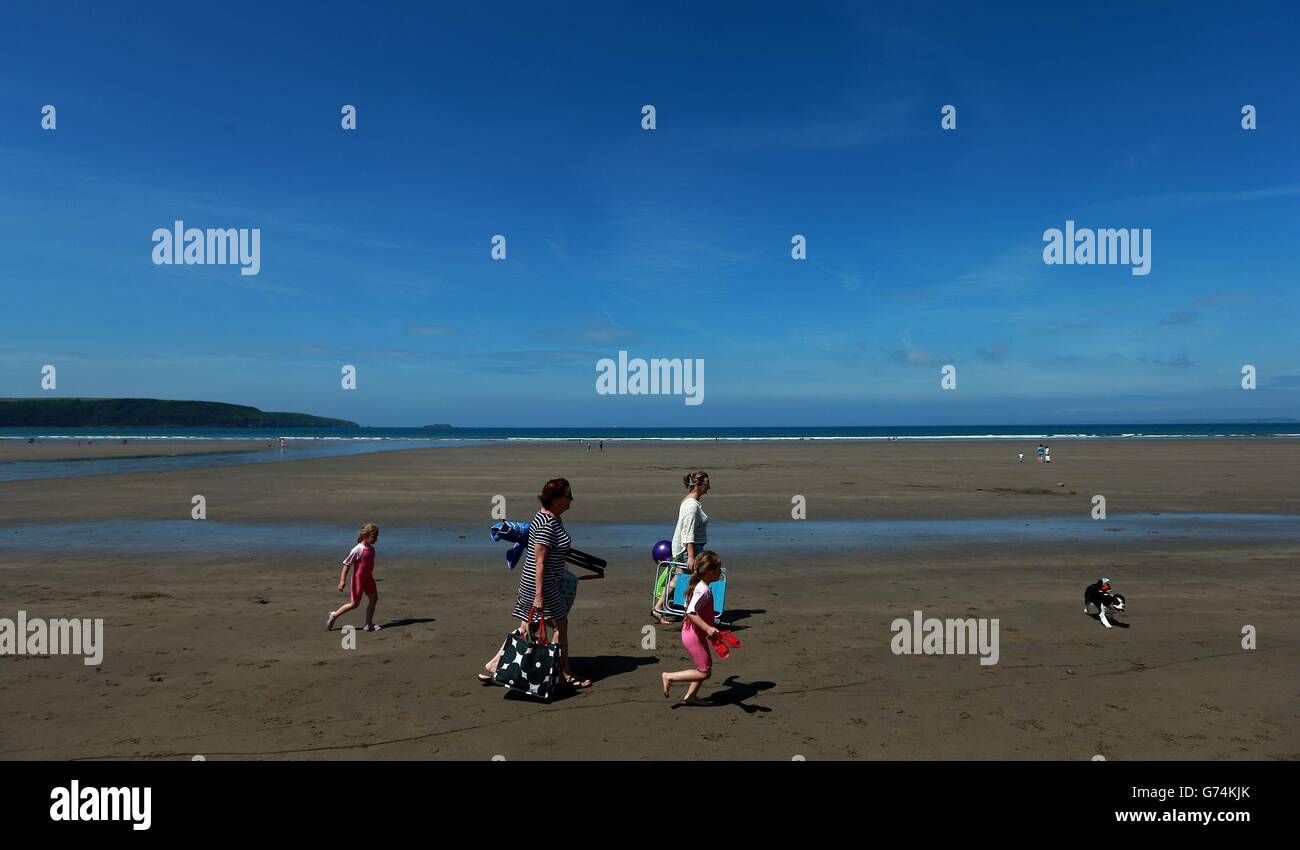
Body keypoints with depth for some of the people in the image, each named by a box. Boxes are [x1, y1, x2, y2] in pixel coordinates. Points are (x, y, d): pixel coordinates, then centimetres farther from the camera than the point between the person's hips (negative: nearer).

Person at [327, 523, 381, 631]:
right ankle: (334, 615, 20)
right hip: (358, 579, -7)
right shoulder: (357, 550, -19)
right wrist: (342, 580, -21)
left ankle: (369, 624, 5)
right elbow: (347, 565, -17)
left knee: (374, 598, -1)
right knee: (354, 603, 0)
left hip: (368, 579, 7)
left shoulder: (371, 549, 4)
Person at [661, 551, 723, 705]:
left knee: (707, 666, 18)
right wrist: (708, 628, -39)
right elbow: (691, 612, -33)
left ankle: (690, 696, 26)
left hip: (692, 632, 10)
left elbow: (688, 607, 17)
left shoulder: (699, 586, 7)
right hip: (695, 636, -10)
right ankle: (669, 677, 4)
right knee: (704, 673, -2)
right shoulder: (704, 590, -23)